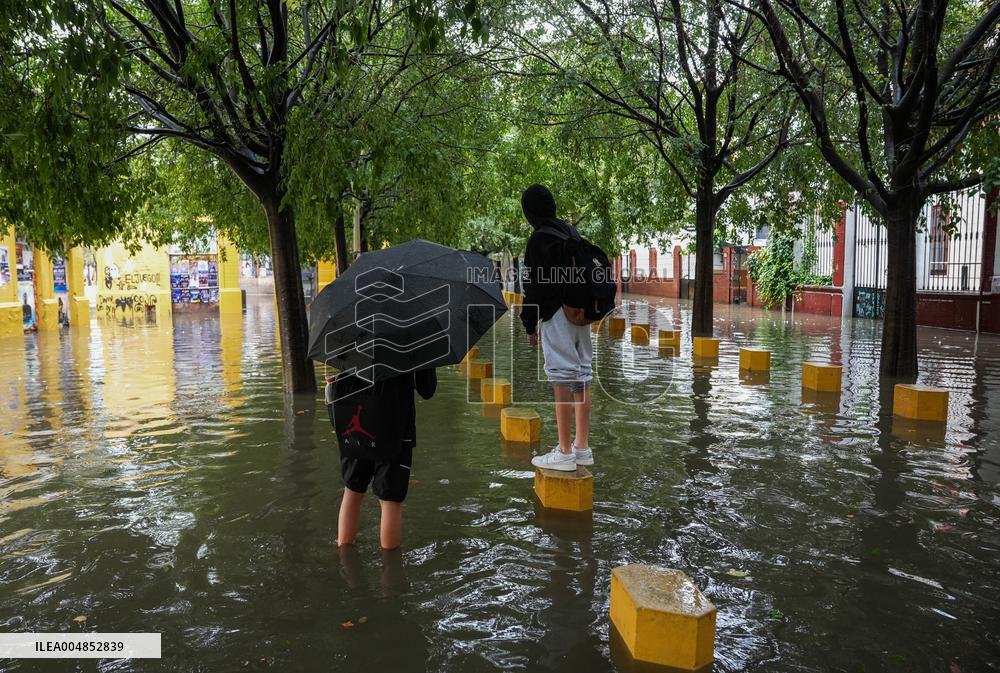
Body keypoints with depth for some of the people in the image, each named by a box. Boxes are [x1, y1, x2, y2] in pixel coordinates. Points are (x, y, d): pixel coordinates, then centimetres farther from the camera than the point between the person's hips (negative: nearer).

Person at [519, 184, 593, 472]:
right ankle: (582, 447, 19)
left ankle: (564, 453, 0)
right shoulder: (572, 233, 15)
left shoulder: (540, 238, -11)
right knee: (581, 378, 11)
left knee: (562, 381, -5)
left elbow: (535, 286, -13)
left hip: (556, 316, -9)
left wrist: (530, 324, -6)